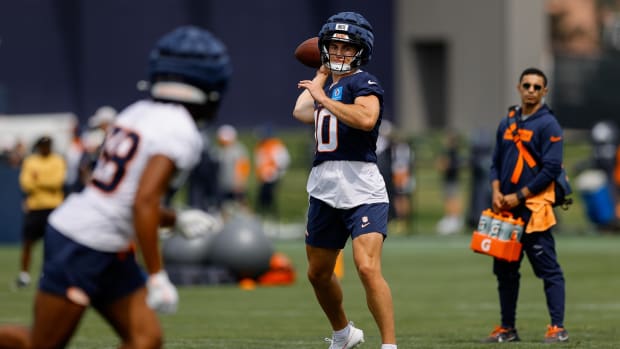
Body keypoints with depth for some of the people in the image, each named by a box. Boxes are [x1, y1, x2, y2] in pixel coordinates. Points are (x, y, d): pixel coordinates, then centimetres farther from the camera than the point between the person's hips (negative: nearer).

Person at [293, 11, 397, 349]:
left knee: (367, 268, -21)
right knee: (318, 274, 18)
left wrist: (324, 98, -17)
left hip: (362, 190, -8)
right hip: (324, 190, 8)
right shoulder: (329, 86, 17)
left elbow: (366, 118, -25)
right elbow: (301, 112, 29)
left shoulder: (363, 83, -6)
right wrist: (321, 75, 29)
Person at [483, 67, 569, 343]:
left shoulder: (548, 125, -5)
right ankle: (507, 328, 18)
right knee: (504, 269, 11)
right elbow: (496, 162, 20)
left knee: (548, 269, -9)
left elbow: (551, 168, -11)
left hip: (534, 208, -7)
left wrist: (518, 196, -12)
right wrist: (496, 192, 1)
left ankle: (558, 328, -9)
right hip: (506, 208, 7)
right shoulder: (507, 123, 16)